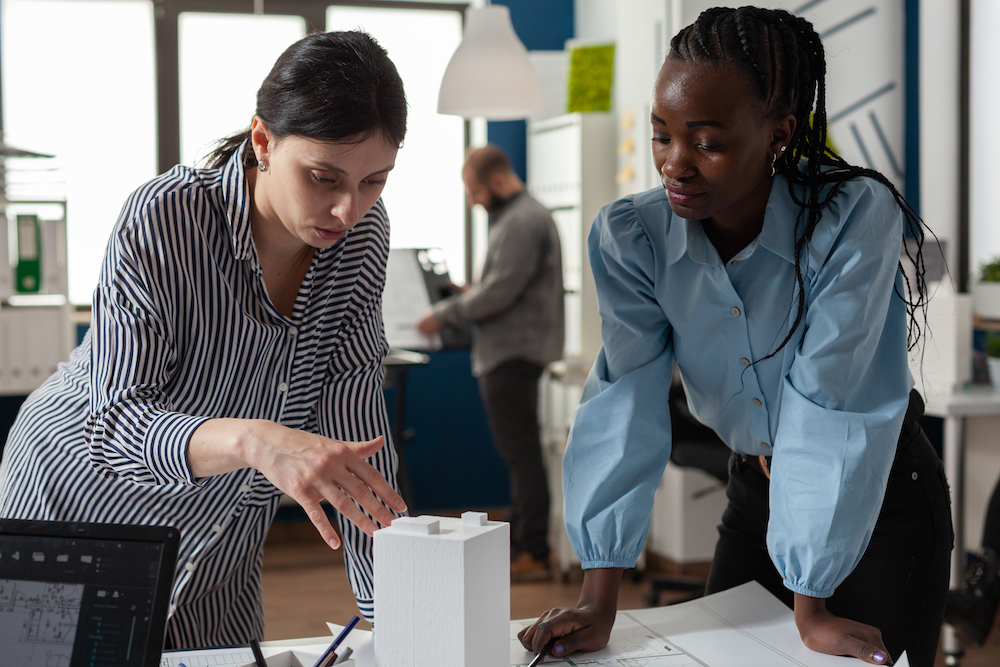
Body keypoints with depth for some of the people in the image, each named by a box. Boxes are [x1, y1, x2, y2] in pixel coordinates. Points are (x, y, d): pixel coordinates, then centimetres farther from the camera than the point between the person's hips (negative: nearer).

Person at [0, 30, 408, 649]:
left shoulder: (364, 233, -14)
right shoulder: (163, 222, -28)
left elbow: (354, 423, -13)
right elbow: (119, 424, -33)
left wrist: (394, 610, -19)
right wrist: (254, 440, -53)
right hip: (83, 506, -4)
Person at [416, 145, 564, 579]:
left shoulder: (523, 222, -16)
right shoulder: (513, 217, 18)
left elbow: (501, 291, -22)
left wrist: (444, 315, -14)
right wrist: (466, 298, 13)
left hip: (514, 353, -11)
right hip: (506, 352, 11)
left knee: (521, 453, -8)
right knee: (518, 452, 15)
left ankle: (534, 555, -4)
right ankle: (517, 539, 23)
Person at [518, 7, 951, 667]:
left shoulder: (855, 217, -28)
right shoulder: (630, 238, -16)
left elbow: (824, 405, -29)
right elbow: (626, 404, -20)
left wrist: (810, 607, -26)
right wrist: (599, 601, -26)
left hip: (882, 494, -3)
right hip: (755, 495, 3)